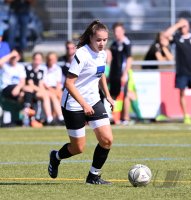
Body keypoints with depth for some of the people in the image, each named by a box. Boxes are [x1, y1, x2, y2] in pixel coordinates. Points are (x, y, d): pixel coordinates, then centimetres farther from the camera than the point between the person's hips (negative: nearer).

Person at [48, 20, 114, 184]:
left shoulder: (102, 54, 2)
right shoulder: (82, 55, -22)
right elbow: (69, 83, -24)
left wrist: (107, 95, 16)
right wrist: (84, 104, -27)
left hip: (94, 101, 7)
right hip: (74, 105, -7)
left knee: (107, 140, -7)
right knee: (78, 148, 2)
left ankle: (94, 176, 9)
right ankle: (56, 157, 35)